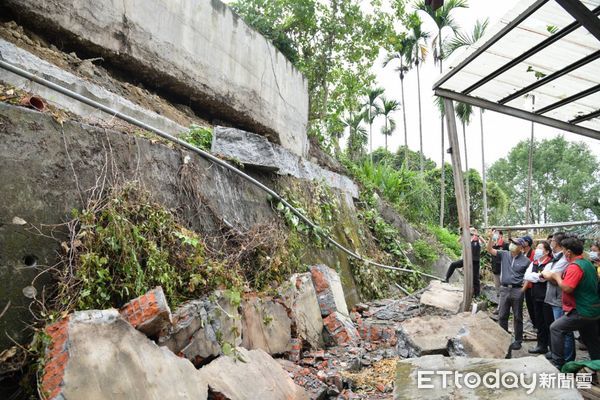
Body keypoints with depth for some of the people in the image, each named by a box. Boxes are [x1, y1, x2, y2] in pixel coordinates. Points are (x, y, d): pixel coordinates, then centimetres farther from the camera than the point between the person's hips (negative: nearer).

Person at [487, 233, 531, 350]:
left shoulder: (525, 261, -4)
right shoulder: (504, 254, 3)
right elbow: (490, 249, -2)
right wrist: (490, 238, -15)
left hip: (517, 290, -3)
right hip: (504, 289, 3)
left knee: (517, 317, 9)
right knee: (502, 316, 9)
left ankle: (518, 340, 22)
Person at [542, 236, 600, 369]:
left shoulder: (574, 266, -20)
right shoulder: (588, 263, 11)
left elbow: (567, 288, -26)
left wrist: (556, 276, -10)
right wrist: (556, 277, 11)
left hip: (581, 312, -10)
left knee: (556, 328, -5)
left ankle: (558, 363, -2)